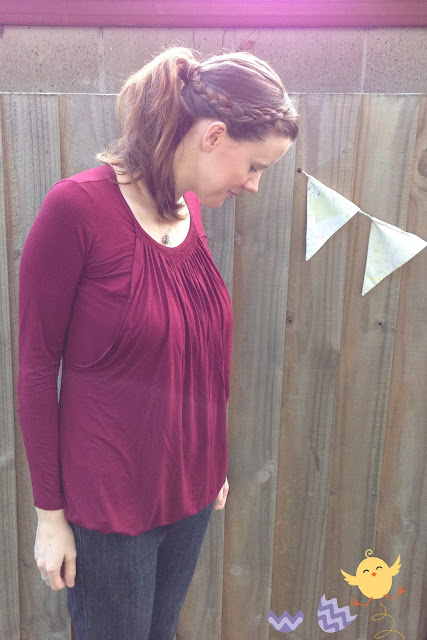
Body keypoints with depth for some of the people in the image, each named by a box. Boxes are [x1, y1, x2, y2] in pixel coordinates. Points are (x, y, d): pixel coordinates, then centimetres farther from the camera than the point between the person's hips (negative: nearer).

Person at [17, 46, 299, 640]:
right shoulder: (77, 207, -19)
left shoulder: (190, 209, 1)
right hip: (109, 498, -6)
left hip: (190, 490, 6)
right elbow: (37, 368, -13)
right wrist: (49, 512, -8)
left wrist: (213, 466, 15)